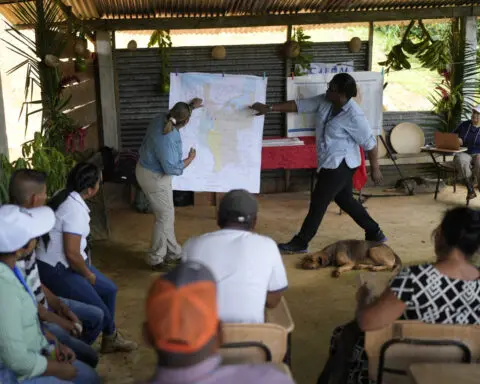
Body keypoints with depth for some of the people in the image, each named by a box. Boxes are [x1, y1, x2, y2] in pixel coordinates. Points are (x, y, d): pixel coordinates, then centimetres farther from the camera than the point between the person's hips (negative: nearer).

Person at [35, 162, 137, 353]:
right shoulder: (75, 209, -26)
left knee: (109, 289, 15)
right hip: (57, 270, -10)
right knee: (100, 312, -7)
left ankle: (110, 338, 28)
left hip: (64, 263, 10)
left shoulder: (65, 196, 3)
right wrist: (88, 274, -10)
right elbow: (72, 254, -28)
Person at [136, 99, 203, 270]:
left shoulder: (162, 118, -8)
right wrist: (190, 158, -11)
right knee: (165, 217, 3)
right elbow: (172, 168, -26)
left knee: (167, 214, 18)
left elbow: (176, 114, 18)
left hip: (145, 169, 10)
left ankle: (173, 252, 31)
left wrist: (191, 106, 29)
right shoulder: (167, 140, -33)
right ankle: (156, 259, 15)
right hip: (154, 178, -10)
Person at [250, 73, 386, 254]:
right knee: (344, 199, 19)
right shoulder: (324, 102, -3)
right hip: (333, 163, 9)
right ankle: (375, 233, 32)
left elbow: (370, 143, -14)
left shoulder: (354, 116, -22)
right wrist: (269, 108, -6)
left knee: (318, 202, -3)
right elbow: (299, 105, -1)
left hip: (340, 164, -9)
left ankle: (300, 242, 9)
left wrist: (375, 169, -8)